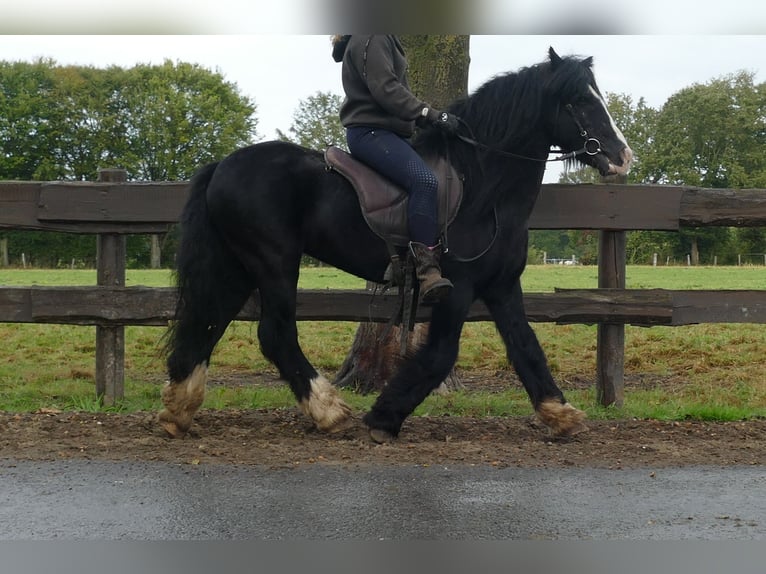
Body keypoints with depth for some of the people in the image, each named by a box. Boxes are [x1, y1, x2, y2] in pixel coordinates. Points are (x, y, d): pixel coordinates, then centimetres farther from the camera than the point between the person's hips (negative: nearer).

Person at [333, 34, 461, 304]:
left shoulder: (386, 40, 24)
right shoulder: (371, 39, -9)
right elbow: (386, 90, -20)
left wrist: (430, 119, 15)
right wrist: (431, 115, -22)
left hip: (389, 131, 12)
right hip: (370, 132, -12)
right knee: (424, 180, -31)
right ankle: (428, 272, -37)